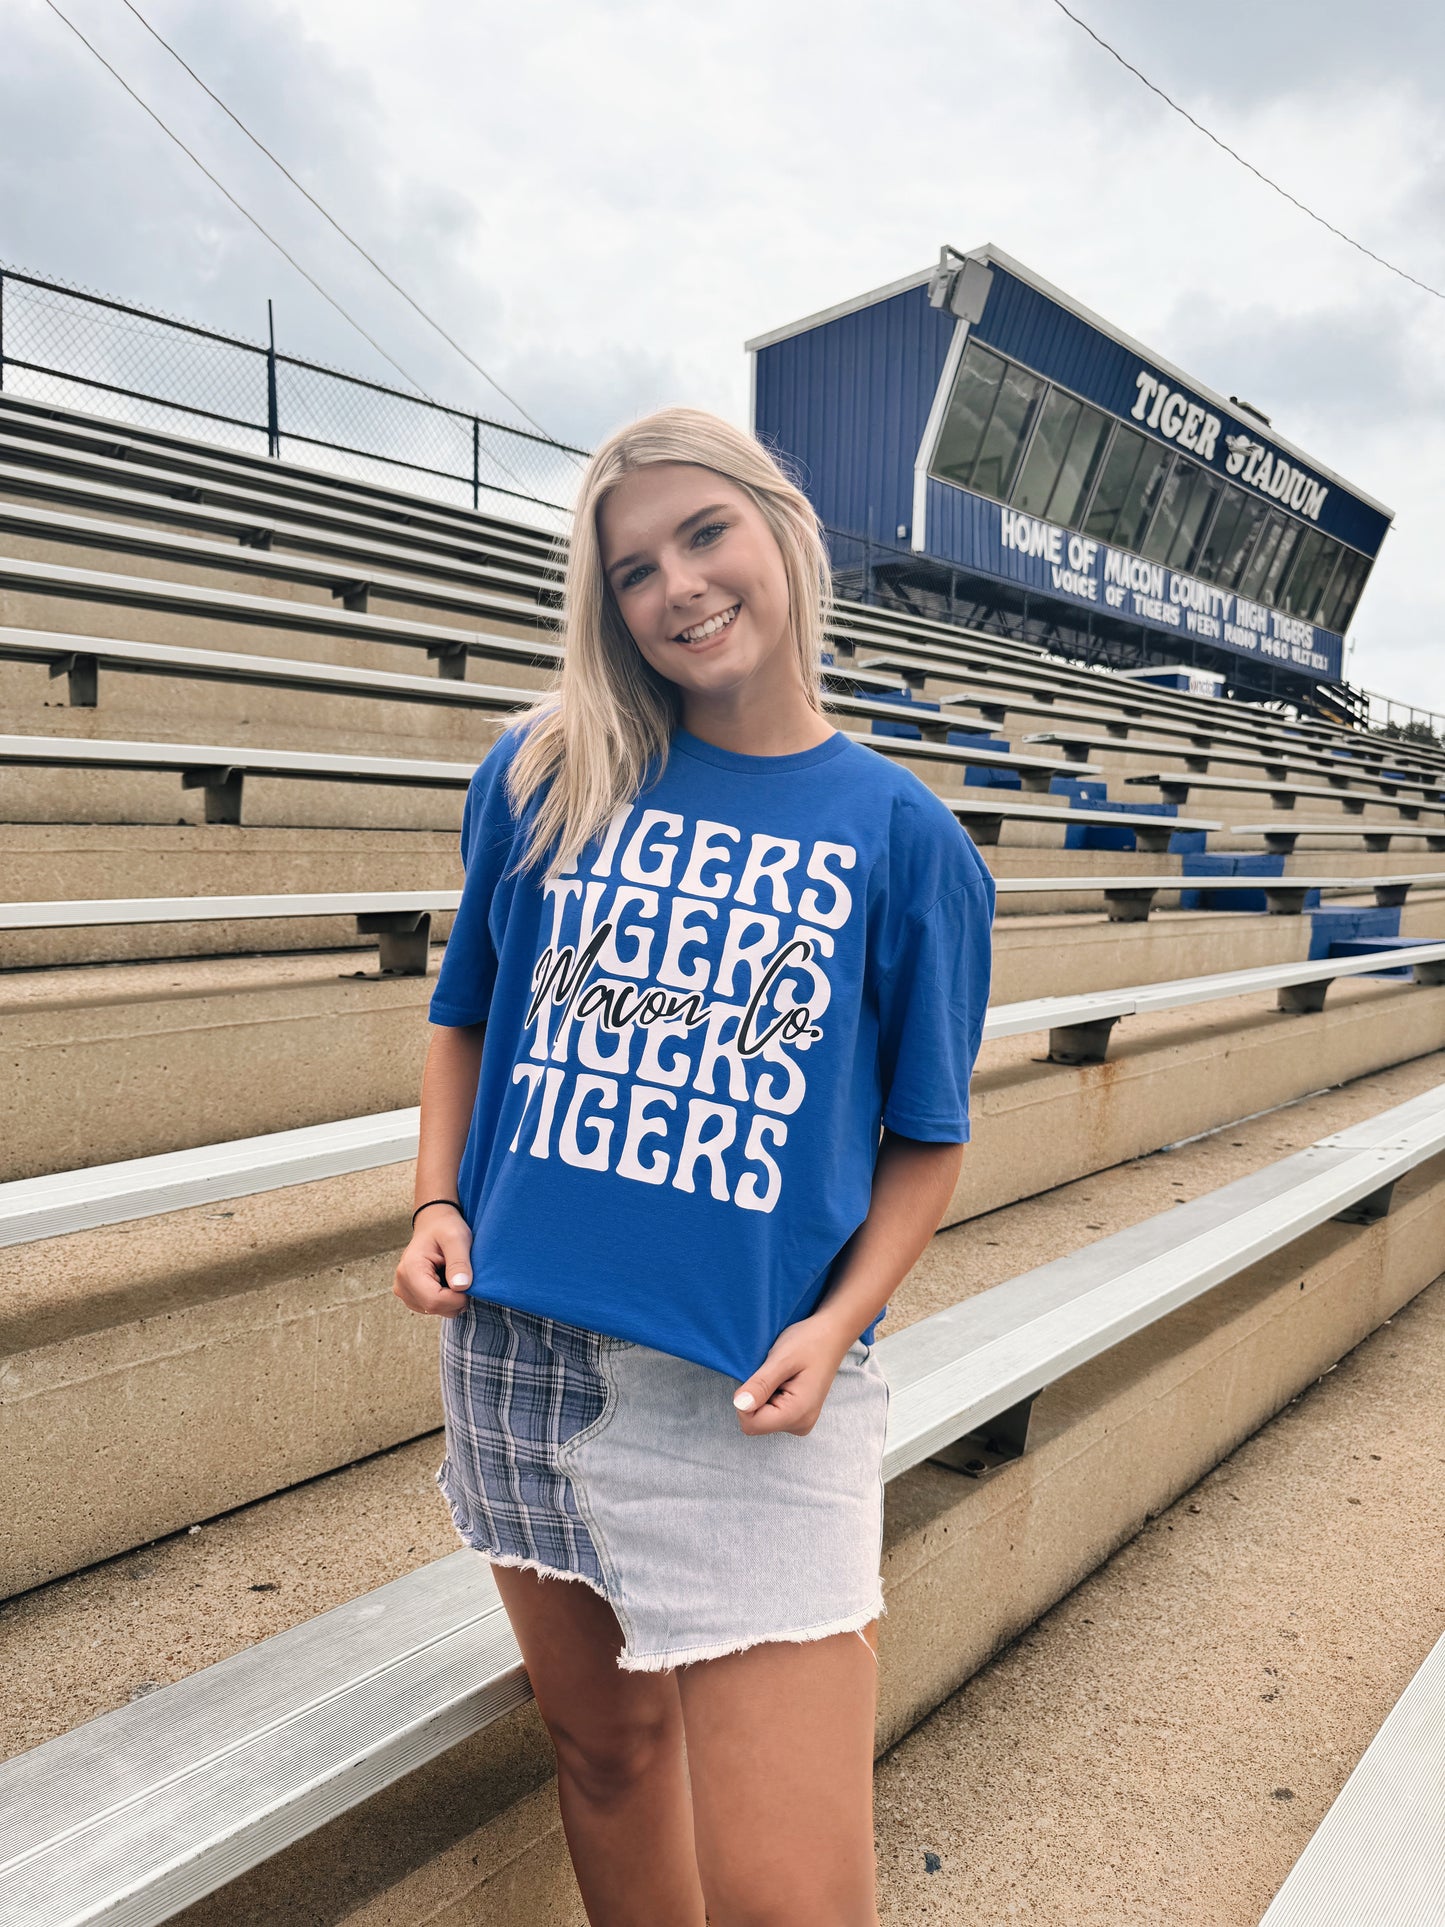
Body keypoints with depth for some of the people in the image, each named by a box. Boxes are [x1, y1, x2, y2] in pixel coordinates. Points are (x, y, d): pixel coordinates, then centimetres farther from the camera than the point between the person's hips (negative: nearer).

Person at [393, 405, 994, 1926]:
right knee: (604, 1749, 22)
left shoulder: (904, 838, -2)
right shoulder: (543, 775, 3)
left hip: (754, 1382, -2)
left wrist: (835, 1323, -11)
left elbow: (927, 1141, 2)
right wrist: (438, 1204, -2)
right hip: (518, 1344, 3)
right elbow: (465, 1018, 12)